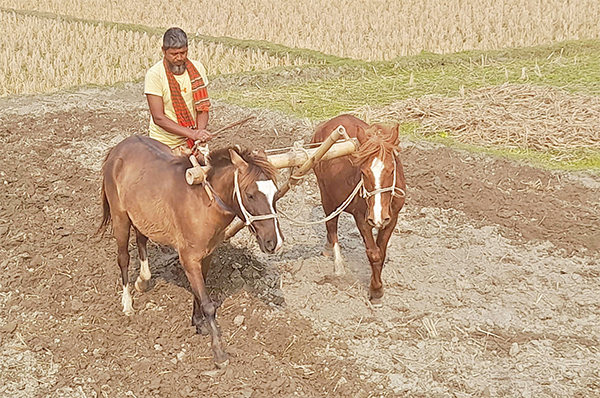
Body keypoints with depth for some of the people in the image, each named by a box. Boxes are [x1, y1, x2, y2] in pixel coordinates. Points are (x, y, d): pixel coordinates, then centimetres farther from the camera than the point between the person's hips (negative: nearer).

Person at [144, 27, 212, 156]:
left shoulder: (197, 68, -1)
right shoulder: (154, 74, -14)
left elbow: (203, 107, 2)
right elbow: (158, 117, -18)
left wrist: (200, 131, -19)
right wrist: (192, 134, -25)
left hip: (192, 141, 4)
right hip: (165, 144, -4)